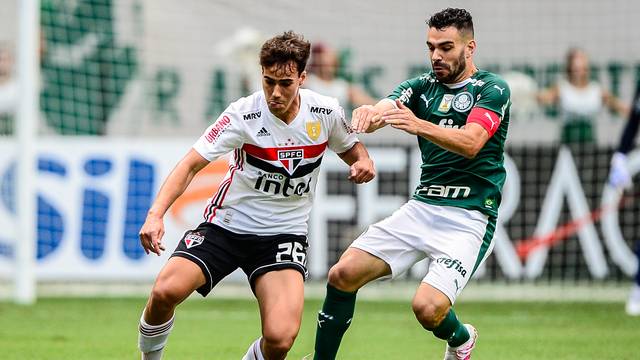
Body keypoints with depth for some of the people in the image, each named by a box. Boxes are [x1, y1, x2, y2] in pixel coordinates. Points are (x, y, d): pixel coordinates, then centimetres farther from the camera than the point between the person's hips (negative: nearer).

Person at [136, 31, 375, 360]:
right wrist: (155, 214, -32)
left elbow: (351, 148, 16)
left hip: (283, 234, 1)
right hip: (226, 224, -1)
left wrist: (363, 161, -9)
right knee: (166, 290, -25)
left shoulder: (325, 112, -6)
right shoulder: (243, 114, -15)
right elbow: (190, 165, -17)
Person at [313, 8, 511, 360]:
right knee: (343, 275, -9)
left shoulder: (492, 89, -5)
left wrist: (419, 125, -40)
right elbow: (383, 109, -10)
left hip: (469, 217, -5)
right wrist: (369, 113, -36)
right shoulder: (423, 86, 10)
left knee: (428, 307, -22)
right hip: (421, 208, 5)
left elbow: (470, 143, -23)